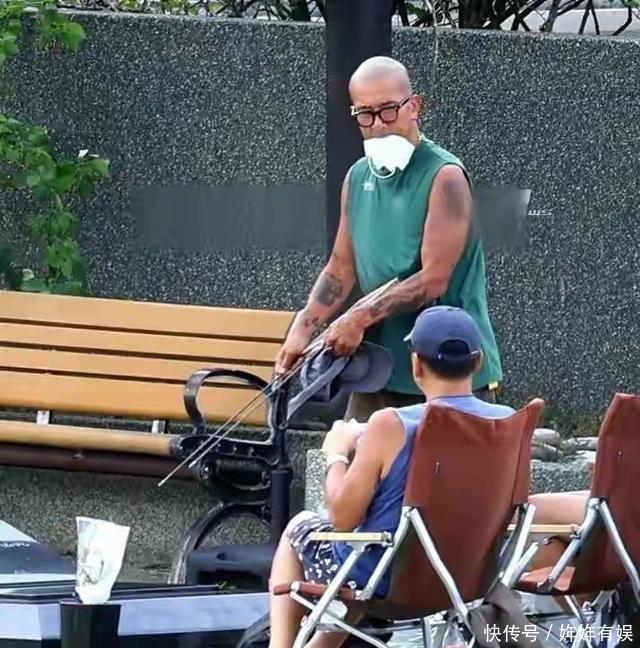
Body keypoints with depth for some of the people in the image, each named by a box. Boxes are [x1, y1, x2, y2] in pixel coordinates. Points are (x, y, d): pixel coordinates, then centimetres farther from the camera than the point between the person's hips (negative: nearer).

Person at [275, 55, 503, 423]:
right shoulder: (358, 179, 12)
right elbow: (341, 269, 16)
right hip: (379, 369, 7)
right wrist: (304, 328, 2)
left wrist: (362, 318, -17)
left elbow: (433, 281, -15)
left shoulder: (443, 177, -10)